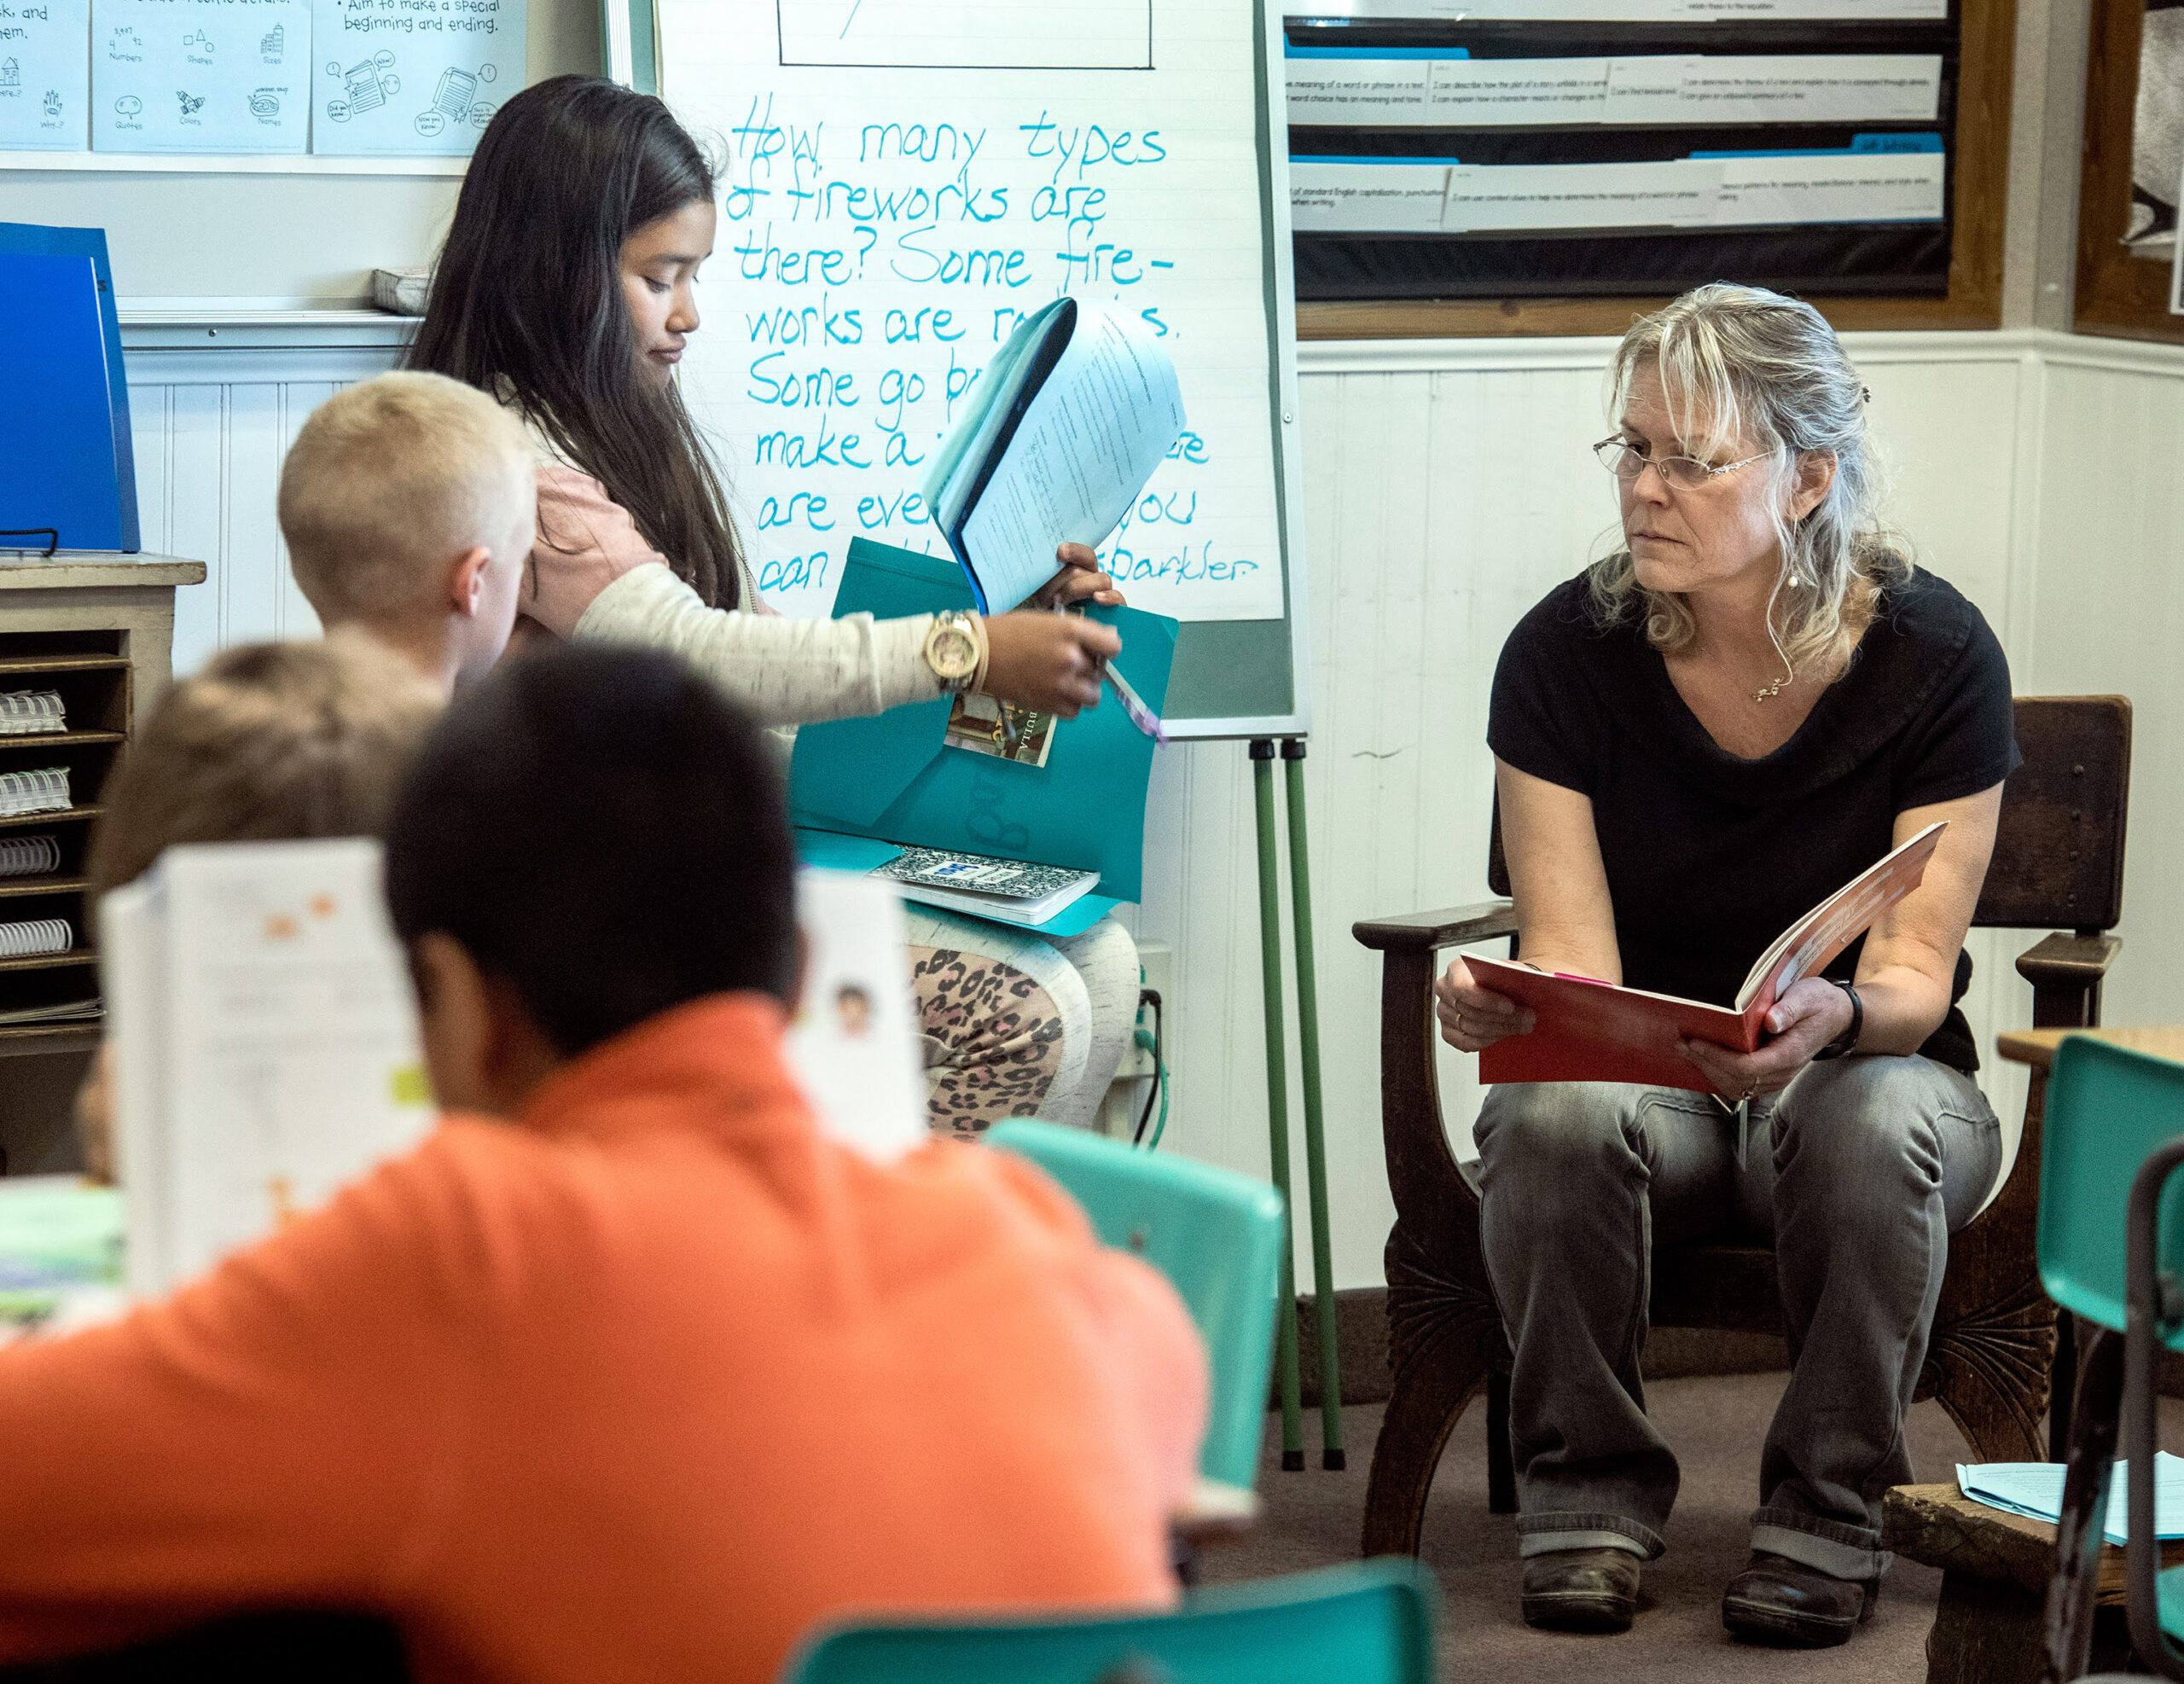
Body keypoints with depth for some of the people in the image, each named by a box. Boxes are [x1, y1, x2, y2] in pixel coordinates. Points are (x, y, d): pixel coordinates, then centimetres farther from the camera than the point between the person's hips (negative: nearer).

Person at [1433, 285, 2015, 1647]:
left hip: (1861, 1073, -1)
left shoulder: (1934, 655, -12)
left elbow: (1912, 971, -15)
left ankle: (1831, 1510, -15)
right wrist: (1502, 1008, -37)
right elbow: (1572, 960, -13)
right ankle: (1590, 1491, -12)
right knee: (1556, 1115, -34)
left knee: (1875, 1117, -36)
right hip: (1643, 1079, 1)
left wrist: (1832, 1015, -39)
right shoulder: (1566, 652, -10)